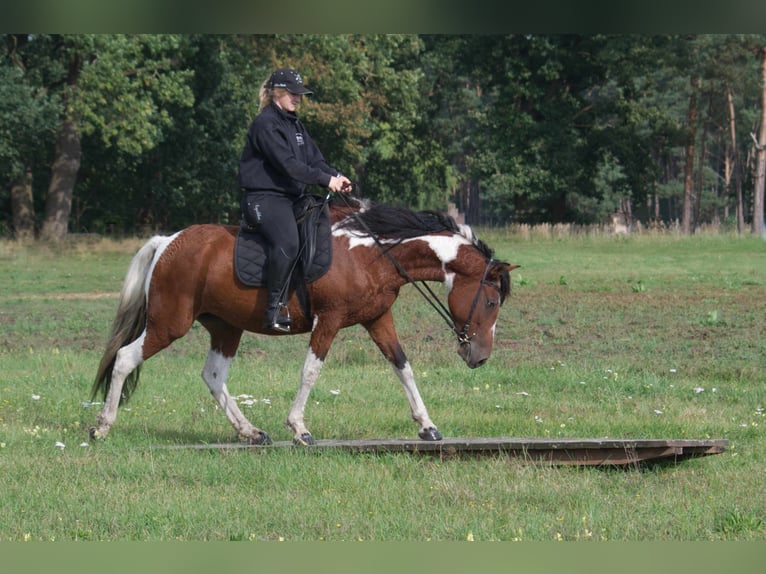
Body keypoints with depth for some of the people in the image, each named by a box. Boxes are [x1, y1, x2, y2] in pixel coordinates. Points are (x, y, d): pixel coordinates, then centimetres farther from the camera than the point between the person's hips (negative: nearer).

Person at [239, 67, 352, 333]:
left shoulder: (294, 124, 20)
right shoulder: (265, 124, -10)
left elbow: (313, 158, 15)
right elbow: (287, 164, -18)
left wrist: (336, 176, -5)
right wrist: (325, 179, -18)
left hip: (292, 197, 10)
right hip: (264, 198, -10)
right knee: (288, 243, -33)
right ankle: (275, 308, -29)